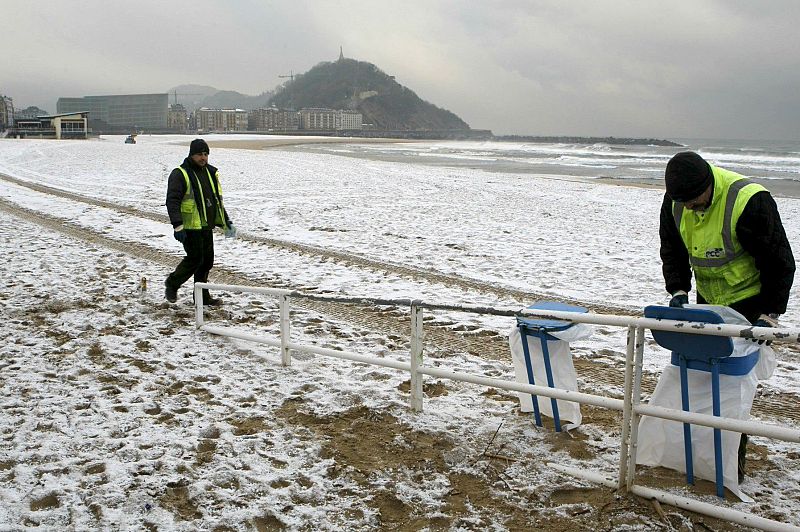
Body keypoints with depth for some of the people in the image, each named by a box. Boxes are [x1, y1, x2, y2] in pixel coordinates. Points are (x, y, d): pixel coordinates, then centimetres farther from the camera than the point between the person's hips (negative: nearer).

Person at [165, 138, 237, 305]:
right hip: (190, 227, -8)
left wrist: (225, 220, 23)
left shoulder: (211, 172, 14)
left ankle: (202, 296, 19)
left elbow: (217, 198, 25)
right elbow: (172, 201, -17)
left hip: (207, 226, 8)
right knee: (195, 259, -8)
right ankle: (172, 284, 15)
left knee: (207, 260, 9)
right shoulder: (180, 174, -10)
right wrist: (178, 226, -25)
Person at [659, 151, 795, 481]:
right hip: (707, 300, 6)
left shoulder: (749, 202, -27)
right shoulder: (675, 201, -9)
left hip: (748, 303, -6)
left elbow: (779, 262, -18)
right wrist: (678, 291, -8)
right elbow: (672, 250, 5)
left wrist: (769, 315, -20)